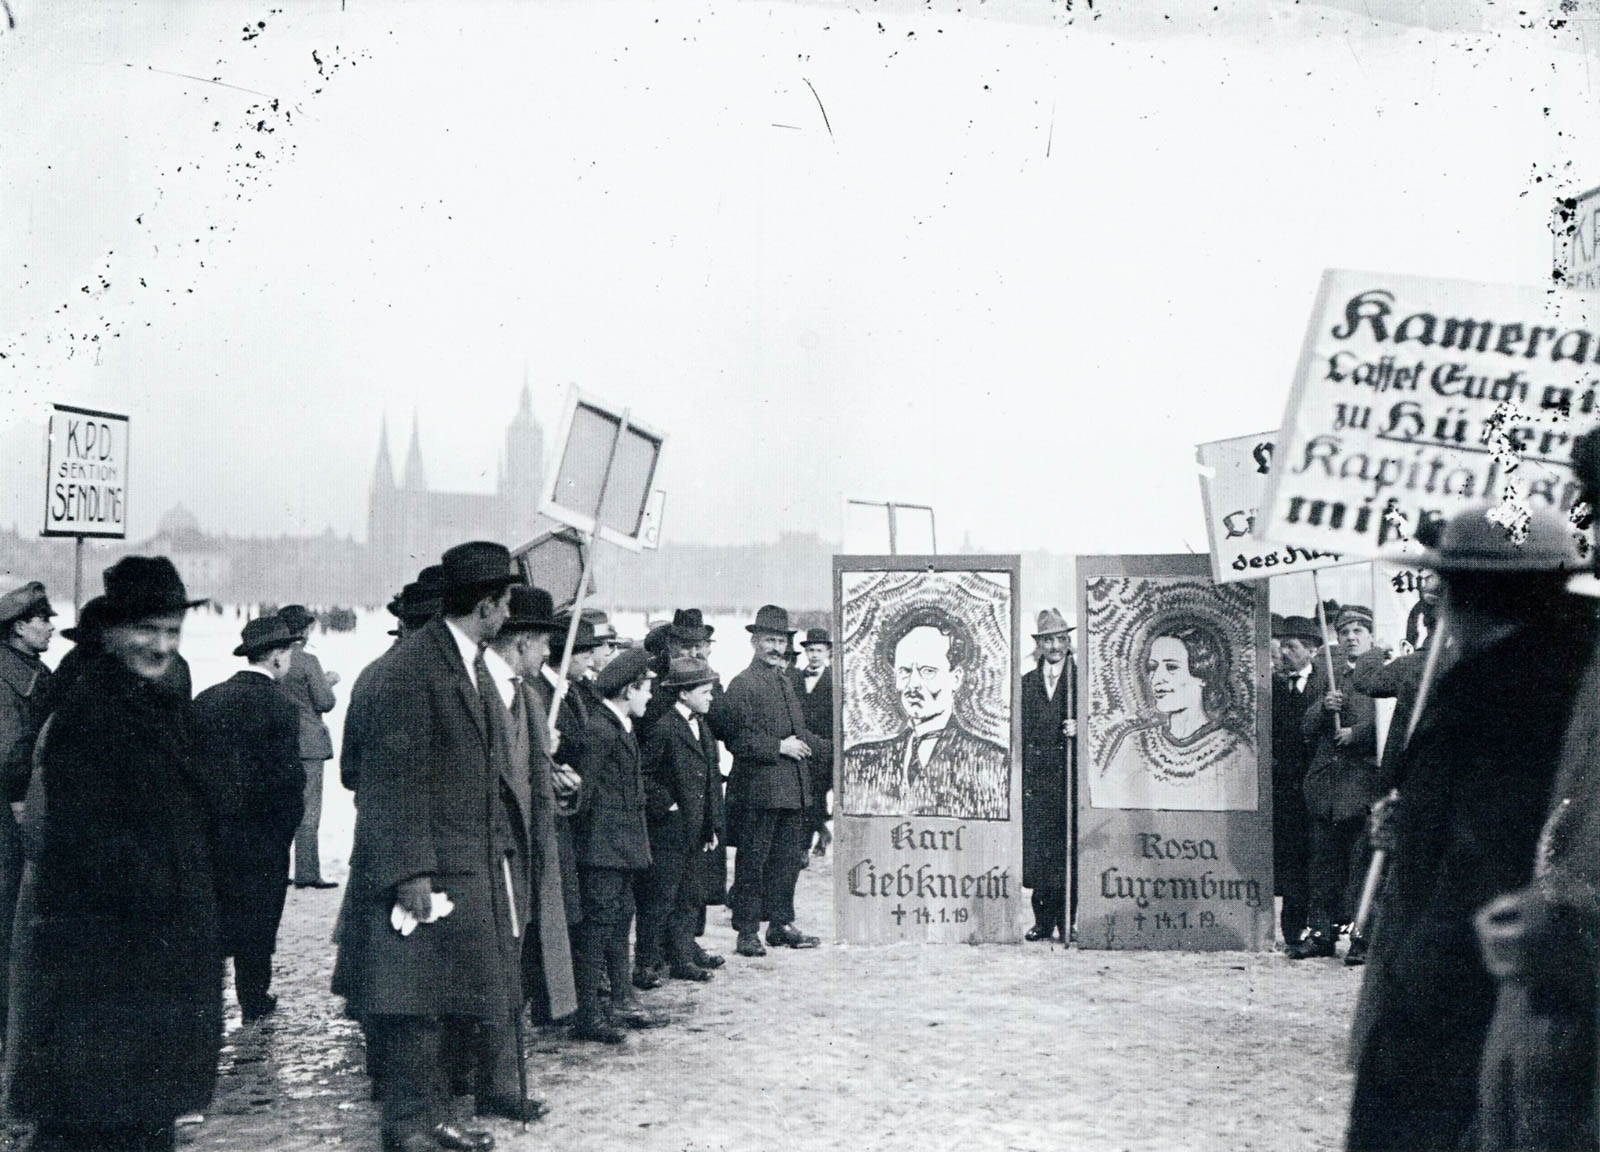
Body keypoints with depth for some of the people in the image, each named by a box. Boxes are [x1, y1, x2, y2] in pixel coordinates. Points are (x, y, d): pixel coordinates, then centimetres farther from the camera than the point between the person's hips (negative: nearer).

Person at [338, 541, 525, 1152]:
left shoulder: (474, 665, 15)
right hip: (428, 868, -9)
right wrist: (411, 871, -21)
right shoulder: (412, 666, -14)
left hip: (480, 868, 9)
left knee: (481, 1003, 11)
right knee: (419, 1001, -3)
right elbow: (397, 774, -18)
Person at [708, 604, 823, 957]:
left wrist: (827, 748, 10)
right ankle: (747, 931, 3)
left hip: (793, 788, 8)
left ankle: (781, 924, 22)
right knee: (752, 860, -2)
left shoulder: (785, 682, 18)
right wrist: (779, 747, -17)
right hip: (759, 788, -8)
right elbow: (737, 738, -16)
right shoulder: (743, 685, -10)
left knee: (787, 859, 13)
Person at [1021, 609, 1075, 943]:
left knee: (1066, 849, -4)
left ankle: (1066, 921, 2)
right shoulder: (1027, 683, 16)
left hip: (1068, 774, -2)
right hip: (1035, 776, 3)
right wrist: (1019, 775, 7)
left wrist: (1078, 728, -16)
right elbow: (1020, 733, 15)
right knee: (1034, 850, -2)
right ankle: (1043, 920, 5)